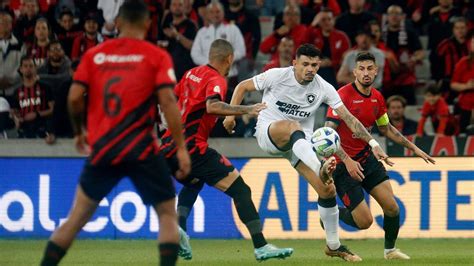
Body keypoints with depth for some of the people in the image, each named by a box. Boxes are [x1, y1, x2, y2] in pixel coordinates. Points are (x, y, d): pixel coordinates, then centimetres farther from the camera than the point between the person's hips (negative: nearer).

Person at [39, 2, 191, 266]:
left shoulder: (95, 54, 8)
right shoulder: (157, 56, 0)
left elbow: (75, 97, 1)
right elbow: (168, 101, -10)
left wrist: (79, 132, 19)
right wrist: (181, 149, -9)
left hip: (102, 148, 3)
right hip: (142, 150, -3)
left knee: (78, 215, 14)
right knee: (167, 213, 7)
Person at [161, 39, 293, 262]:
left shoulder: (192, 74, 15)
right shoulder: (216, 80, -8)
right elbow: (212, 106, -28)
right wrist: (246, 110, -27)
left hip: (168, 146, 8)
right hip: (192, 149, -8)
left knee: (193, 183, 36)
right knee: (240, 190, -5)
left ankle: (178, 226, 12)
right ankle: (261, 247, -11)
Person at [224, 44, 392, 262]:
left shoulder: (323, 88, -6)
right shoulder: (277, 76, -12)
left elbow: (348, 118, -7)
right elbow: (242, 87, 0)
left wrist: (373, 143, -15)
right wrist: (231, 114, -11)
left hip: (300, 142, 3)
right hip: (268, 132, -3)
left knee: (328, 190, -9)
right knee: (292, 127, -40)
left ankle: (334, 246, 9)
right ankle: (322, 171, -62)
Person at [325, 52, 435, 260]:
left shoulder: (377, 97, 3)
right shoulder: (343, 95, -20)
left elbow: (386, 128, 20)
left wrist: (413, 148, 18)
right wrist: (347, 161, -35)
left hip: (366, 158, 7)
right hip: (343, 164, -7)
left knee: (392, 207, -2)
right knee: (364, 221, -9)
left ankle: (390, 250, 22)